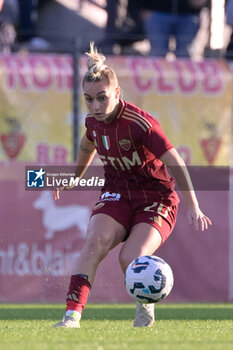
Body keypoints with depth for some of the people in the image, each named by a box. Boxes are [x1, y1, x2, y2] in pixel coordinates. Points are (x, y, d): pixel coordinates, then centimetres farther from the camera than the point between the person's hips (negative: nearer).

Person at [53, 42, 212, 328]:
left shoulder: (139, 124, -23)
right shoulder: (94, 121, -2)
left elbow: (175, 163, -23)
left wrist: (193, 206, -27)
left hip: (156, 197, -5)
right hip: (117, 194, 5)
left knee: (130, 258, -26)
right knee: (95, 241, -26)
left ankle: (145, 305, 8)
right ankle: (72, 316, -35)